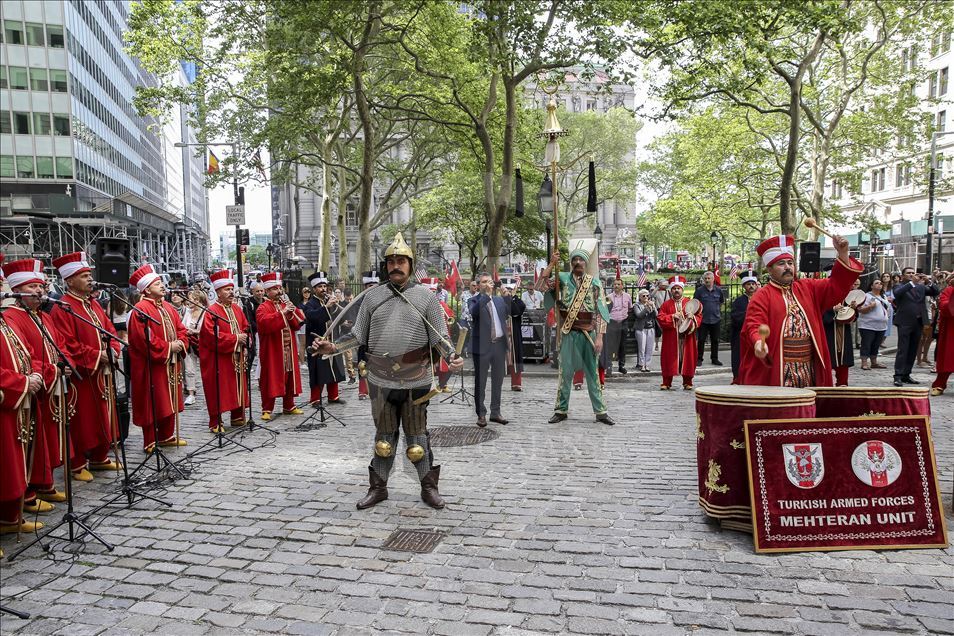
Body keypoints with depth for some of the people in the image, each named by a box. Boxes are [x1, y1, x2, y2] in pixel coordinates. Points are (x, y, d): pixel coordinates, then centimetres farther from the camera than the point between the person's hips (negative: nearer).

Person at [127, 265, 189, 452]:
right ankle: (150, 442, 7)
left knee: (169, 401, 14)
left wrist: (180, 343, -5)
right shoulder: (141, 309, -13)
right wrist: (168, 347, -18)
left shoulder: (168, 307, 13)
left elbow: (181, 329, 16)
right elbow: (144, 338, -22)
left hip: (171, 364, 8)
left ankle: (166, 436, 27)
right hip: (152, 365, -8)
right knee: (153, 403, -2)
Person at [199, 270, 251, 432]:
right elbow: (212, 336, -21)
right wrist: (235, 339, -18)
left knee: (238, 387, 13)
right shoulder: (211, 312, -12)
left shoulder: (237, 309, 11)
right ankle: (215, 423, 5)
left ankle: (237, 416, 26)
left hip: (237, 358, 7)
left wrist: (244, 337, -4)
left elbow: (246, 328, 17)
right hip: (218, 360, -7)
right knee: (219, 390, -3)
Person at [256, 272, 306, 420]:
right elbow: (265, 323, -25)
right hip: (272, 351, -6)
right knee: (271, 379, -3)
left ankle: (289, 406, 22)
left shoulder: (285, 305, 16)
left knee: (289, 378, 11)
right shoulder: (263, 308, -5)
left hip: (289, 350, 6)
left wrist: (292, 313, -10)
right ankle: (267, 409, 4)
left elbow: (298, 324, 9)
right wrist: (282, 313, -31)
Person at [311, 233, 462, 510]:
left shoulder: (426, 297, -1)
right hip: (380, 380, 2)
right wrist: (332, 347, -7)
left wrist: (453, 356, -20)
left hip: (415, 380, -2)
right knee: (384, 437, 15)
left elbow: (439, 337, -2)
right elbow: (358, 335, 7)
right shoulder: (373, 296, 5)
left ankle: (429, 487, 24)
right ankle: (378, 487, 29)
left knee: (417, 437, 8)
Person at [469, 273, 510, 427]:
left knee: (498, 380, 11)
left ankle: (495, 412, 22)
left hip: (499, 344, 5)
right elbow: (473, 312, -23)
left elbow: (507, 316, 21)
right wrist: (487, 295, -25)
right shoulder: (474, 301, -2)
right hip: (482, 345, -5)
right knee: (480, 381, 0)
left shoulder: (500, 300, 14)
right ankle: (481, 414, 9)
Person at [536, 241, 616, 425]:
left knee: (592, 372, 6)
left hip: (589, 333, 0)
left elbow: (600, 311, -1)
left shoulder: (594, 281, 1)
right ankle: (561, 409, 16)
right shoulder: (562, 278, 3)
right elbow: (540, 285, -9)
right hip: (568, 333, 0)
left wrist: (600, 337, -8)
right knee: (565, 371, 7)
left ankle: (600, 411, 13)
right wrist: (551, 264, -12)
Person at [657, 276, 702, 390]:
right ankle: (666, 383, 7)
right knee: (669, 359, 0)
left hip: (687, 337, 1)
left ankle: (687, 383, 13)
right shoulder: (666, 304, 6)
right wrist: (672, 316, -16)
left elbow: (699, 316, 5)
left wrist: (692, 317, -16)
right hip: (671, 338, -1)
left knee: (687, 359, 3)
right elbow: (661, 319, -3)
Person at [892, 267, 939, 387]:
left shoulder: (921, 287, 14)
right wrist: (913, 283, -24)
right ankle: (898, 376, -10)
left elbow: (936, 292, 6)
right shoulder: (899, 287, 1)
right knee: (902, 350, -9)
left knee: (913, 351, 8)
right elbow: (897, 293, -21)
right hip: (905, 323, -5)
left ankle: (906, 375, 15)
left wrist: (929, 282, -10)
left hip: (918, 323, 5)